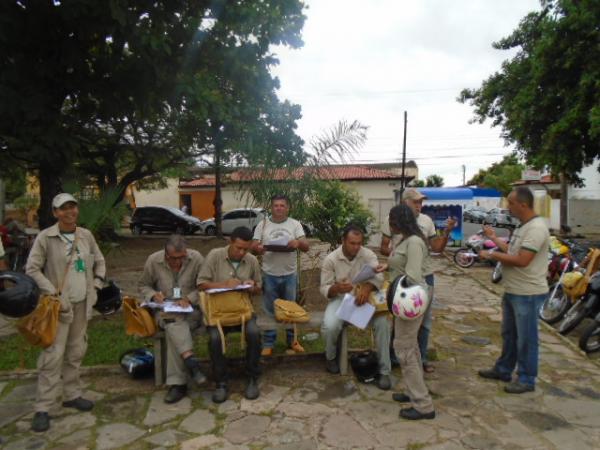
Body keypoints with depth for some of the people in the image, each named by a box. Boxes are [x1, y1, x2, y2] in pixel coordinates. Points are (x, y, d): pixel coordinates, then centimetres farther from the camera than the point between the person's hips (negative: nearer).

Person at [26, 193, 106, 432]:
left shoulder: (86, 235, 4)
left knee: (76, 352, 14)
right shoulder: (45, 237, -10)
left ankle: (72, 395, 28)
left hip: (82, 304, 5)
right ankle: (42, 409, 2)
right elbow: (32, 269, -9)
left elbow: (99, 261, 16)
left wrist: (96, 285, 5)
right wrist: (52, 292, -15)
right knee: (53, 355, -8)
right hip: (59, 304, -5)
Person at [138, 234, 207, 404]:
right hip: (164, 309, 1)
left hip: (191, 309, -1)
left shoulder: (196, 258, -6)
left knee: (173, 328, -32)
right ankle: (191, 360, -42)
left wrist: (189, 298, -18)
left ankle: (177, 383, -29)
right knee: (174, 320, -36)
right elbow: (143, 285, 12)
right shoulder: (153, 261, -1)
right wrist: (153, 295, -9)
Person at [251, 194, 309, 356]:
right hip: (269, 275, 0)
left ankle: (292, 341, 26)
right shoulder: (263, 224, 3)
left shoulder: (295, 224, 2)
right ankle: (268, 343, 19)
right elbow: (253, 246, -1)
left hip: (290, 274, 0)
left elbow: (306, 247, -4)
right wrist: (258, 248, -25)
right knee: (269, 310, 8)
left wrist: (298, 243, -27)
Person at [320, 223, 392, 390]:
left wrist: (366, 288, -44)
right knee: (330, 326, -29)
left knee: (383, 322, -24)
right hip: (340, 299, -1)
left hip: (364, 298, 2)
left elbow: (378, 276, -21)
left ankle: (384, 371, -9)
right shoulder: (330, 259, -10)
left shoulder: (368, 255, -7)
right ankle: (331, 357, 7)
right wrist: (337, 288, -33)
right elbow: (324, 289, -9)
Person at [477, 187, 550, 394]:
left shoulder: (536, 228, -22)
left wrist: (493, 255, -18)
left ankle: (526, 380, 19)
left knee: (525, 338, 4)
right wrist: (494, 238, 18)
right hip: (512, 291, 10)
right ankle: (503, 370, 36)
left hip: (528, 294, -10)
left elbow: (522, 260, -28)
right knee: (509, 334, 21)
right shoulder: (523, 226, 11)